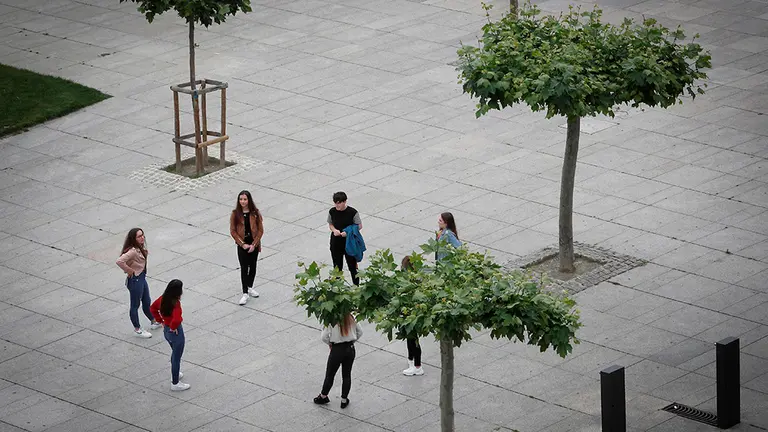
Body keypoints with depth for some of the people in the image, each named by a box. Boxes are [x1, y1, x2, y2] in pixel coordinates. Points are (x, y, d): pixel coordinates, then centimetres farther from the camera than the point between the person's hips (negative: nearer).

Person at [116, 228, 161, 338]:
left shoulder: (139, 248, 0)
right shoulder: (132, 251, -29)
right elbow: (119, 261, -40)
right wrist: (129, 270, -27)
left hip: (142, 278, 9)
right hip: (135, 280, -9)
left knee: (147, 302, 25)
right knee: (135, 305, 8)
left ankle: (154, 322, 43)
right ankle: (137, 330, 22)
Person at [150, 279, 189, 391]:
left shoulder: (163, 298, -8)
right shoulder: (176, 303, -31)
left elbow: (153, 308, 9)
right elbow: (176, 320, -45)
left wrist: (161, 321, 11)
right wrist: (173, 327, -23)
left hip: (166, 331, 8)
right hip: (176, 333, -8)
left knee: (174, 352, 31)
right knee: (177, 357, 10)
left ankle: (175, 374, 50)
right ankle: (175, 384, 23)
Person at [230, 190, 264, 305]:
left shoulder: (255, 213, -7)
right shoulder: (235, 214, -8)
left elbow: (260, 230, -4)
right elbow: (233, 231, -6)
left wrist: (254, 244, -12)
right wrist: (243, 244, -13)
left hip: (254, 245, 2)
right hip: (242, 245, -1)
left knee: (253, 266, 14)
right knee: (244, 268, -2)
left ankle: (250, 287, 34)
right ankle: (245, 293, 2)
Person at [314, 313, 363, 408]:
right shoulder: (351, 318, -6)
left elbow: (323, 337, -19)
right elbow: (360, 332, 4)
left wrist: (330, 343, 0)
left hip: (337, 350, -4)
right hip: (350, 349, 4)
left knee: (330, 374, 16)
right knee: (346, 375, 16)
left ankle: (323, 396, 33)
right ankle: (344, 400, 24)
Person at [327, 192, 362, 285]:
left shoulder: (352, 212, -17)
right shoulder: (332, 212, -6)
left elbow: (359, 226, -8)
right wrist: (334, 230, -14)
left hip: (349, 243, -3)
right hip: (336, 242, 3)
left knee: (352, 265, 9)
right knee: (337, 266, 15)